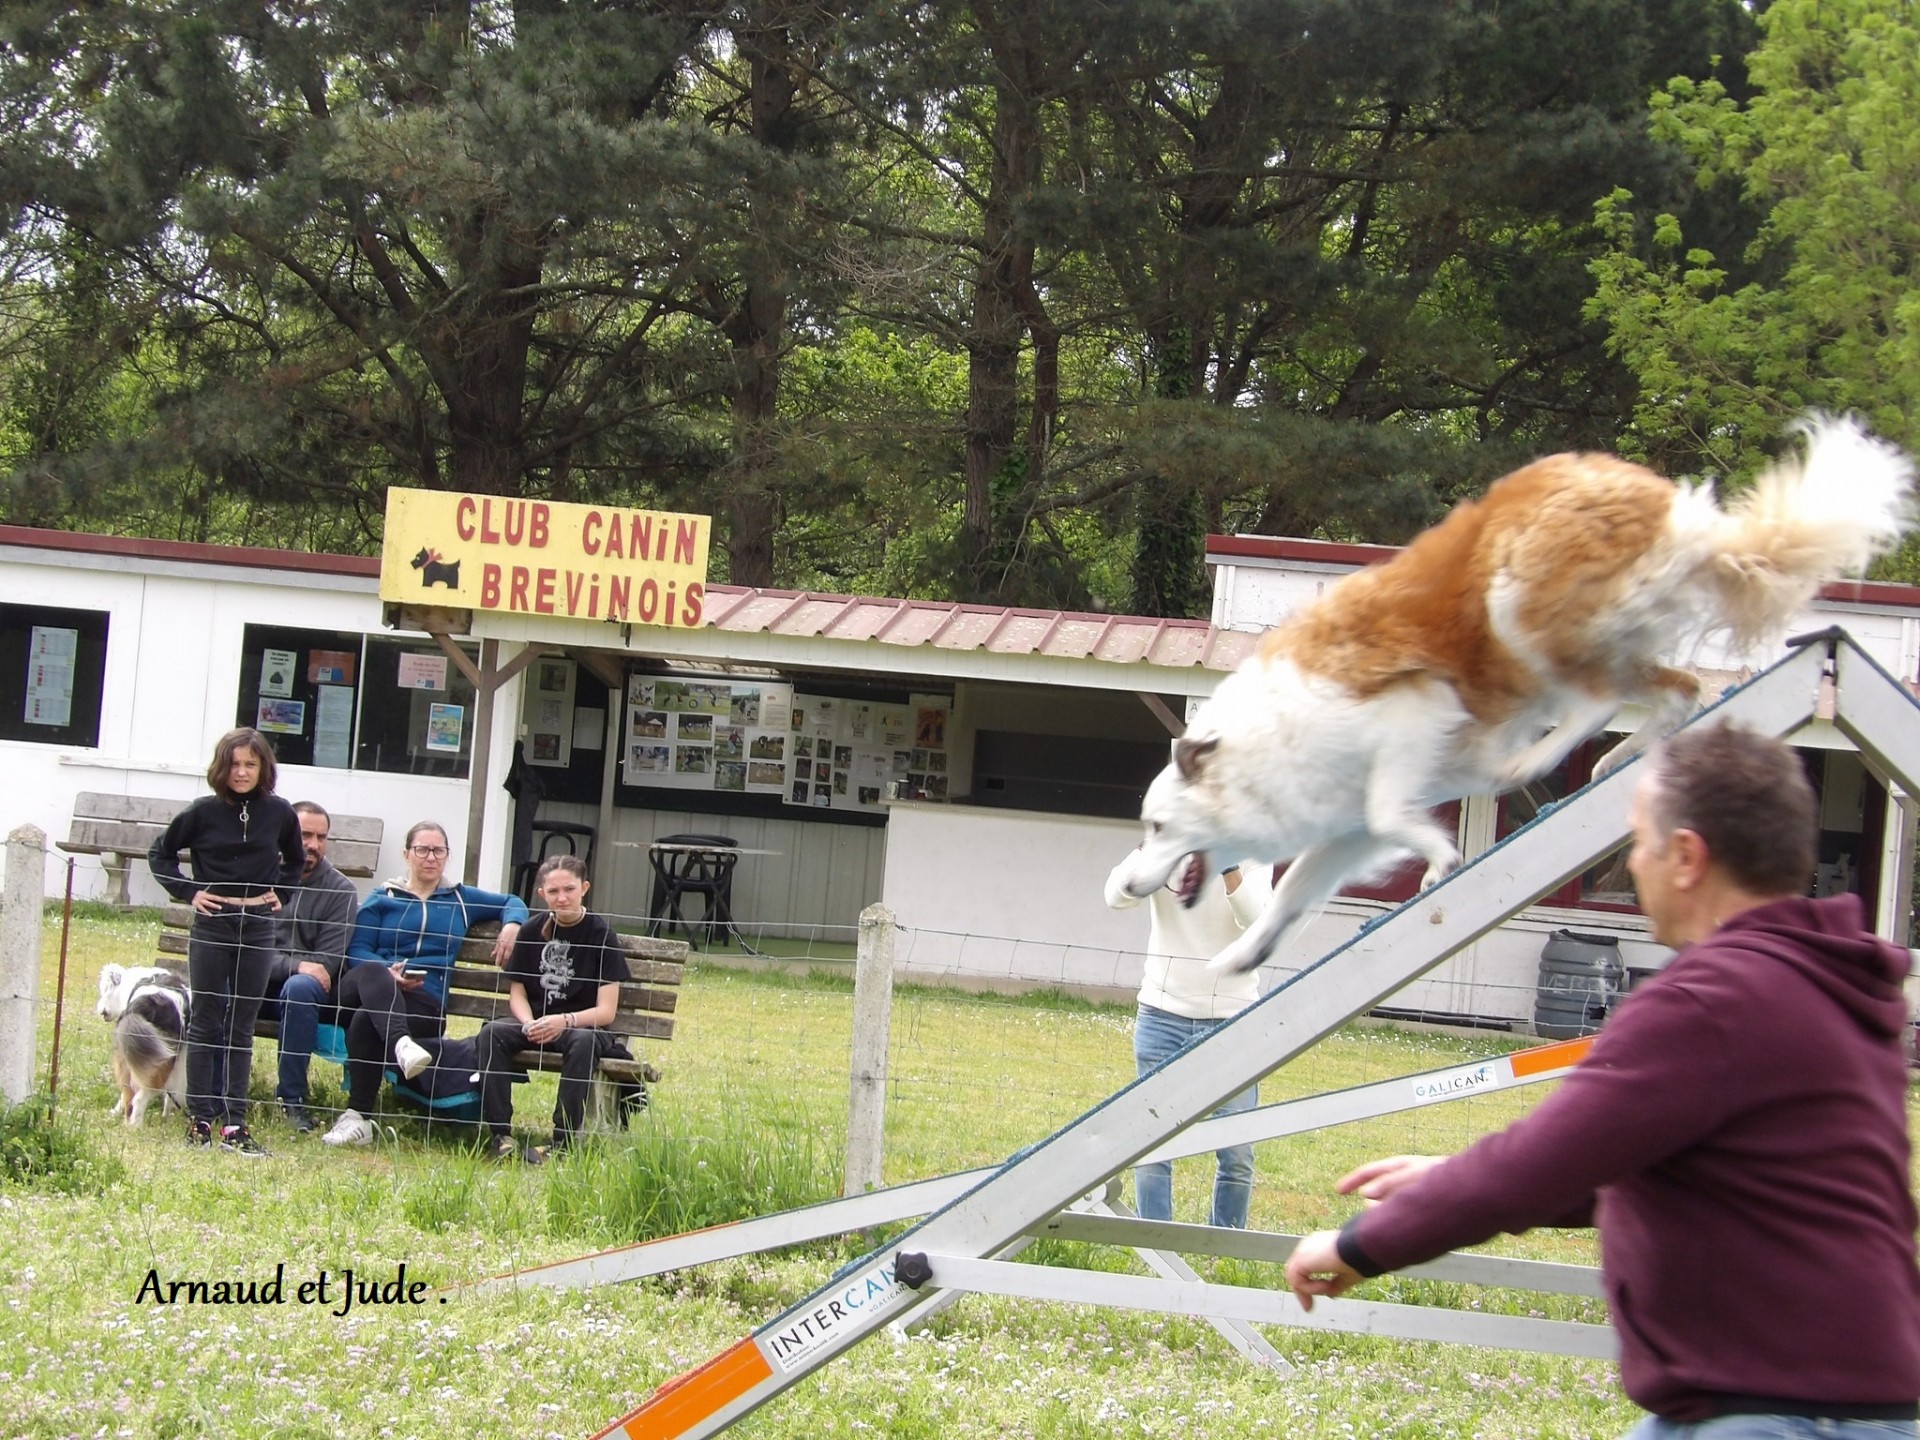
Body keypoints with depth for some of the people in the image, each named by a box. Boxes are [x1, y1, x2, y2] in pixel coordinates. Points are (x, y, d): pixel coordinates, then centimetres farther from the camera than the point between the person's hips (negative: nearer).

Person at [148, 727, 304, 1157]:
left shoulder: (279, 813, 2)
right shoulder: (204, 812, -4)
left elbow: (295, 861, 21)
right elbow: (160, 854, 7)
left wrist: (280, 892, 7)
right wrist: (188, 892, -3)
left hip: (258, 928, 2)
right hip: (212, 925, -2)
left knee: (242, 1026, 5)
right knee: (205, 1023, 3)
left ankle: (234, 1123, 6)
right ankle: (199, 1119, 7)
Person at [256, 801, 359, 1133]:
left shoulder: (339, 890, 0)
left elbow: (329, 961, -4)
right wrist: (296, 965, -20)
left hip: (305, 986, 0)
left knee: (300, 988, -36)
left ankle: (293, 1097, -28)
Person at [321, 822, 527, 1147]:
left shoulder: (461, 900, 27)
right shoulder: (382, 899, 21)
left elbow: (513, 903, 35)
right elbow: (356, 950, 9)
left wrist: (511, 926, 10)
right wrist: (387, 973, -12)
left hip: (424, 1004, 0)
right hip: (370, 990, 0)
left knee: (365, 1021, -36)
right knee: (371, 972, -40)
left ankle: (358, 1118, -38)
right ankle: (401, 1044, -64)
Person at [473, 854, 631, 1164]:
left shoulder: (601, 935, -5)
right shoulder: (534, 931, 7)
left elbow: (606, 1010, -9)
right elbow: (516, 991, 7)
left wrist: (565, 1021, -27)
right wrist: (530, 1024, -15)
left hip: (583, 1025, -3)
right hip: (535, 1024, 3)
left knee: (584, 1041, -37)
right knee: (492, 1032, -26)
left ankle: (563, 1140, -33)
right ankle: (500, 1135, -28)